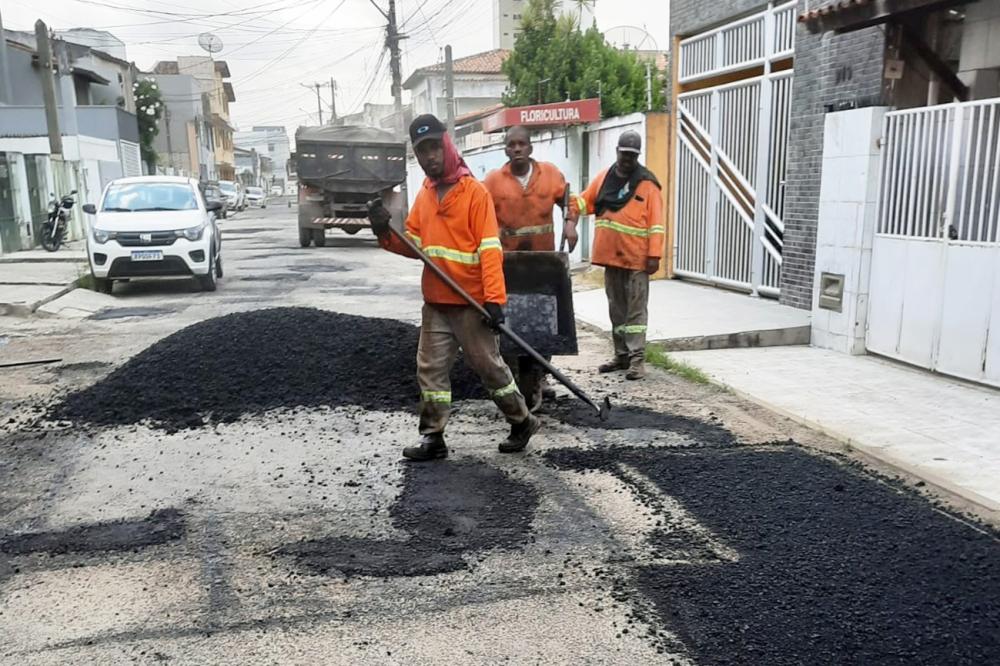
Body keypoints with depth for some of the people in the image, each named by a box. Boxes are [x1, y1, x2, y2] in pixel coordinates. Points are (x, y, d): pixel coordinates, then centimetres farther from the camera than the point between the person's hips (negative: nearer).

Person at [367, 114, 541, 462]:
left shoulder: (474, 191, -9)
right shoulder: (424, 194, 11)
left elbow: (490, 248, -15)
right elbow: (414, 244, 13)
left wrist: (494, 298, -22)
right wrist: (387, 234, -7)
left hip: (471, 302, -6)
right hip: (435, 302, 6)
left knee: (488, 365, 4)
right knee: (431, 368, 8)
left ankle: (523, 421, 23)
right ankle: (433, 437, 18)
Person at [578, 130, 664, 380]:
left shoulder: (647, 183, -4)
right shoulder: (604, 177, 10)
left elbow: (656, 223, -7)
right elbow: (585, 202, 17)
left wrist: (654, 255, -14)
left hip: (636, 257, -5)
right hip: (610, 254, 5)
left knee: (636, 308, -3)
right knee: (617, 308, 13)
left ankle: (637, 357, 0)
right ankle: (621, 354, 23)